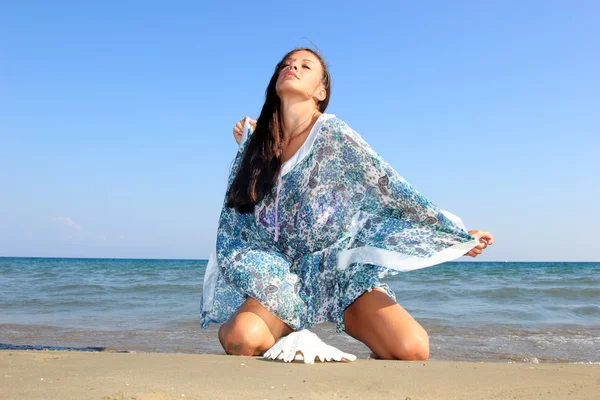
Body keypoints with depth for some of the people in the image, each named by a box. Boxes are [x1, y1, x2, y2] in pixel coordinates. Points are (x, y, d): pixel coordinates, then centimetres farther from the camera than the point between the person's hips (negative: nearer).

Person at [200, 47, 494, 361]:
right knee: (241, 338, -28)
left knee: (411, 350, -26)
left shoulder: (334, 134, -8)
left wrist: (457, 233, -4)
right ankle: (289, 337, 5)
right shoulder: (258, 143, 4)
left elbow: (391, 188, -6)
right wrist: (247, 147, 8)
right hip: (284, 276, 3)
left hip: (343, 269, -2)